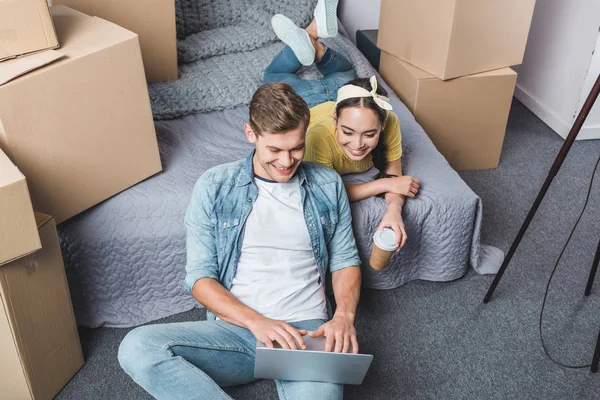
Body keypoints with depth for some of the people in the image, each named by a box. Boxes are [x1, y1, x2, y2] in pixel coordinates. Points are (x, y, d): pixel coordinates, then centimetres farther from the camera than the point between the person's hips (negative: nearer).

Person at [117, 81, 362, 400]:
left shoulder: (328, 185, 8)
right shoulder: (214, 186, 2)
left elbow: (345, 260, 13)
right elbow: (199, 276, -1)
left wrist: (344, 315, -8)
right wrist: (255, 321, -16)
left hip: (307, 330, -1)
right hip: (237, 326, 2)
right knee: (137, 348, -26)